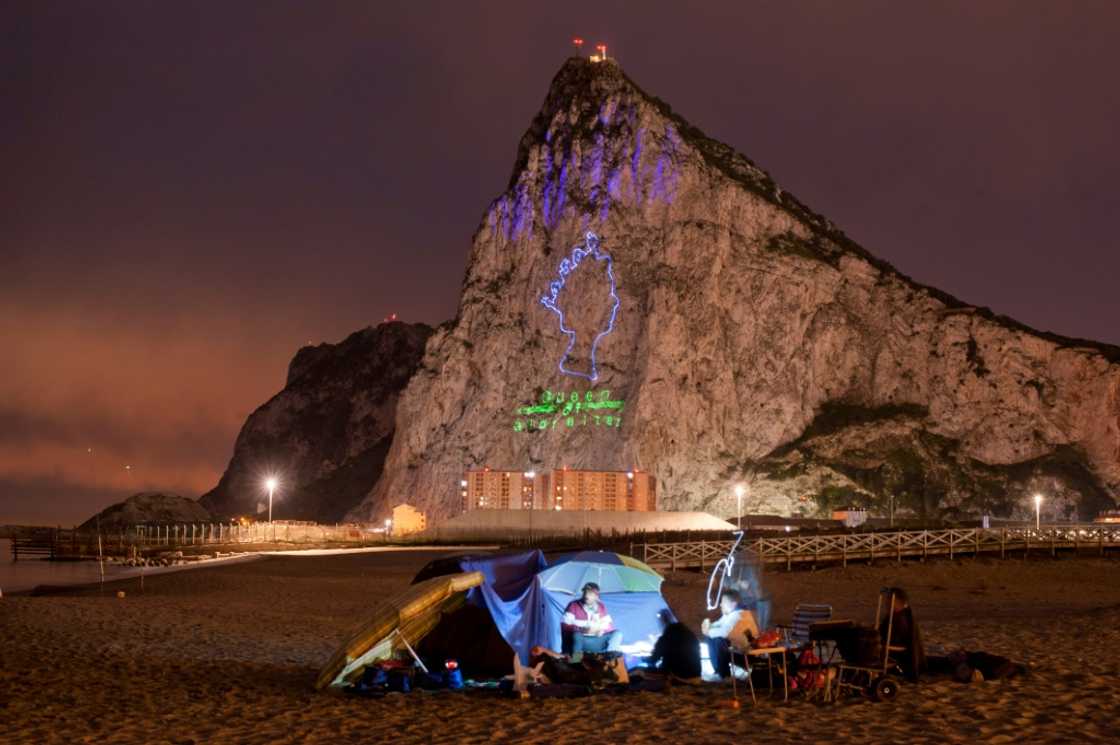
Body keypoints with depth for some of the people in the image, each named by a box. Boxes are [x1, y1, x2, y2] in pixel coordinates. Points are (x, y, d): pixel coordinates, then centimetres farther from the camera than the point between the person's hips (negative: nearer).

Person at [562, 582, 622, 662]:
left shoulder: (601, 607, 12)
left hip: (598, 641, 4)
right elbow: (565, 626, -9)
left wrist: (602, 629, -9)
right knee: (576, 635, -37)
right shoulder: (574, 606, -1)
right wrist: (582, 630, -24)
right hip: (580, 641, -4)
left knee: (617, 633, -17)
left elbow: (609, 625, 15)